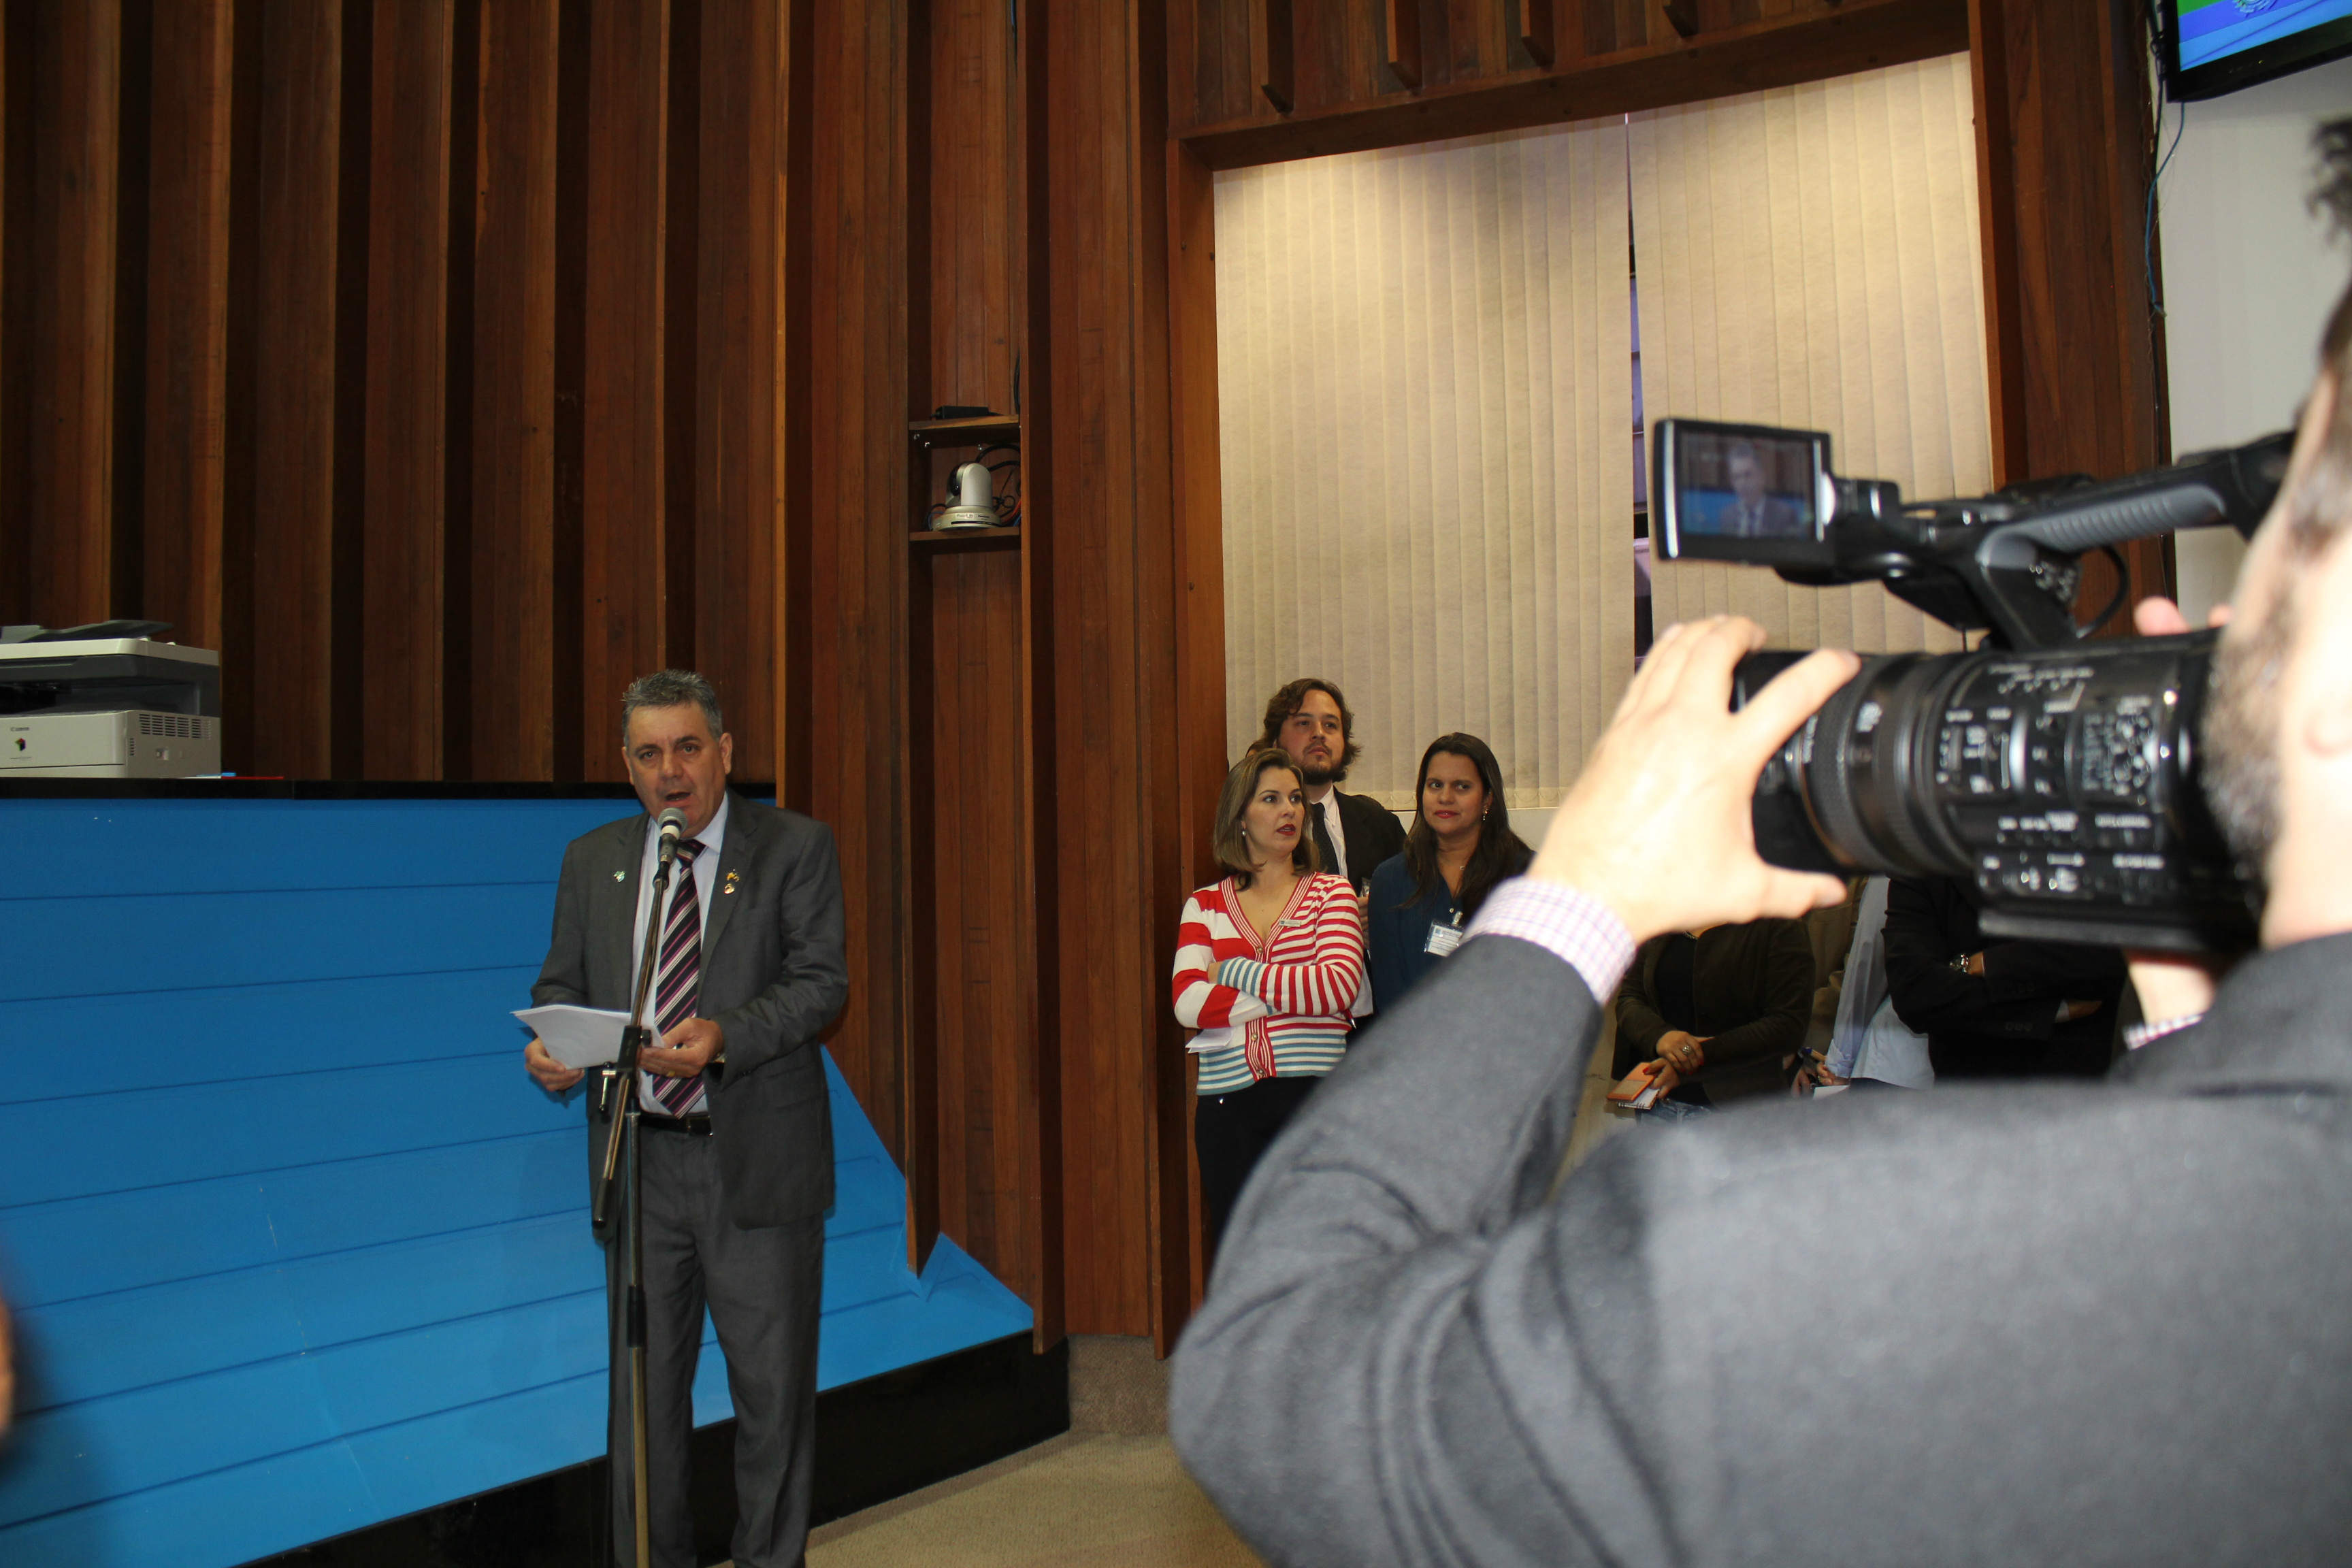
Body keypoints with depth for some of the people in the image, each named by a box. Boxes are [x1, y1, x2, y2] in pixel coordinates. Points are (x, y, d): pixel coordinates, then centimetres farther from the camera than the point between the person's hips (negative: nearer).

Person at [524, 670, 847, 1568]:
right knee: (643, 1384, 13)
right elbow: (562, 982, 12)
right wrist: (549, 1047, -12)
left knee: (772, 1385, 6)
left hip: (757, 1161, -3)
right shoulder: (591, 861, 10)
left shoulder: (795, 848, -2)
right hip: (639, 1158, 3)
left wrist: (724, 1036, -27)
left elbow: (821, 983, -10)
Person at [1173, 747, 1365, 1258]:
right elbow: (1188, 1003, -6)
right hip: (1227, 1101, 1)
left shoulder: (1331, 892, 7)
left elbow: (1340, 986, -10)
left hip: (1314, 1096, -1)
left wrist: (1233, 972, -7)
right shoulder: (1204, 905, 9)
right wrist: (1297, 997, -9)